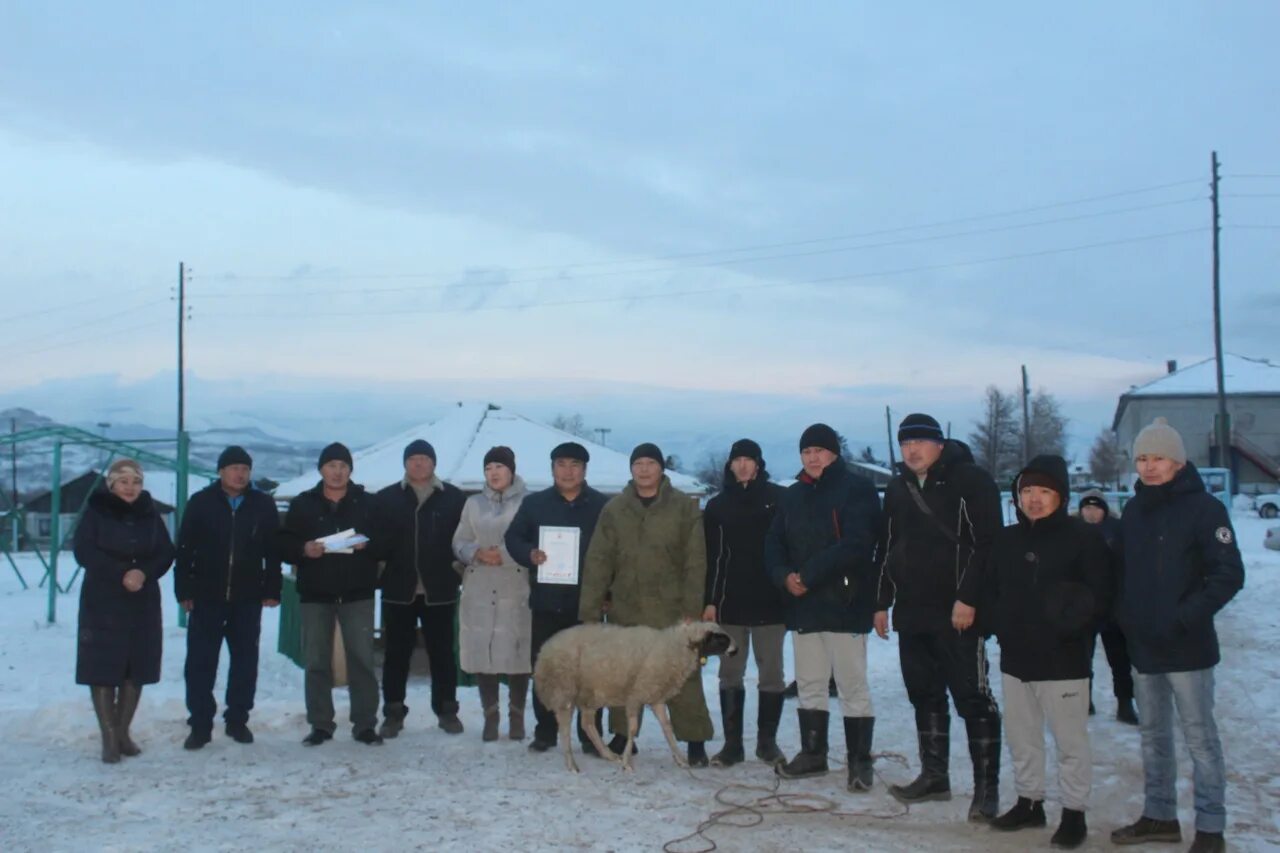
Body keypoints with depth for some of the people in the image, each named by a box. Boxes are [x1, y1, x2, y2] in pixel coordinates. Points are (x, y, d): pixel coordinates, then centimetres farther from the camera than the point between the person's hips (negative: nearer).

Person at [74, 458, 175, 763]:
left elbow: (166, 553, 3)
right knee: (103, 667, -6)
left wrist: (144, 572, -17)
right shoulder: (96, 511, -2)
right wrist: (122, 574, -20)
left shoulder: (150, 514, 7)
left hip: (143, 603, 3)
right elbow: (85, 552, -11)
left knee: (136, 667, 4)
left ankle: (123, 732, 16)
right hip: (102, 603, -3)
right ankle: (109, 737, -1)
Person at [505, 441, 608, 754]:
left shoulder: (602, 506, 4)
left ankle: (591, 735, 10)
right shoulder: (534, 503, 8)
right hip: (546, 600, 2)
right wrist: (529, 553, -11)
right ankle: (545, 732, 17)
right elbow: (513, 538, 11)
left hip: (587, 601, -1)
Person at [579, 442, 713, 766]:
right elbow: (598, 562, 3)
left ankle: (695, 741, 7)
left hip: (671, 611, -3)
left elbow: (695, 561, -3)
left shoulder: (684, 507, -1)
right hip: (625, 610, 3)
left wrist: (691, 609, -10)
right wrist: (590, 611, -2)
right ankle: (622, 736, 25)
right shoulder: (614, 509, 5)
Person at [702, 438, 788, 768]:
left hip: (770, 601, -2)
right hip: (730, 602, 2)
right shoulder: (717, 505, 8)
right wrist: (709, 601, 0)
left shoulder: (779, 499, 2)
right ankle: (732, 743, 11)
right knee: (730, 675, 5)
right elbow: (710, 558, 6)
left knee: (771, 674, 4)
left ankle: (767, 741, 15)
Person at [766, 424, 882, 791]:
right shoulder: (793, 495, 14)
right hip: (803, 606, 7)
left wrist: (808, 575, -17)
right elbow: (774, 544, 13)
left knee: (852, 686, -3)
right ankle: (812, 753, 24)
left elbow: (855, 544, -18)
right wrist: (784, 576, -8)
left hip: (845, 605, -6)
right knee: (809, 684, 13)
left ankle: (860, 761, 5)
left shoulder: (857, 489, -7)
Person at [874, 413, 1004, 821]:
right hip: (912, 612, 7)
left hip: (958, 613, -7)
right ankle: (933, 776, 24)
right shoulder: (898, 488, 15)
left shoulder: (971, 481, -7)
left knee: (972, 697, -5)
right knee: (925, 695, 13)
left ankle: (986, 787, 0)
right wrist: (882, 602, 16)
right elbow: (887, 548, 20)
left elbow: (985, 542, -13)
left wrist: (968, 598, -19)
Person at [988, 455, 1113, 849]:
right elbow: (992, 590, 16)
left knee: (1070, 741, 3)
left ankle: (1074, 813, 14)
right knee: (1021, 738, 16)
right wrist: (1000, 626, 3)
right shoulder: (1005, 540, 9)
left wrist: (1074, 627, -18)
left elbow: (1100, 595, -9)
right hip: (1015, 659, 6)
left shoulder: (1084, 537, -7)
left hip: (1064, 661, -6)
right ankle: (1029, 802, 30)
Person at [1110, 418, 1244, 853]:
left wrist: (1185, 617, -19)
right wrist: (1123, 615, 5)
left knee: (1199, 737, 0)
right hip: (1142, 646, 7)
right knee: (1153, 735, 15)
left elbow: (1229, 574, -14)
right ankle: (1159, 816, 26)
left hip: (1187, 648, -6)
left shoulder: (1203, 508, -9)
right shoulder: (1133, 511, 10)